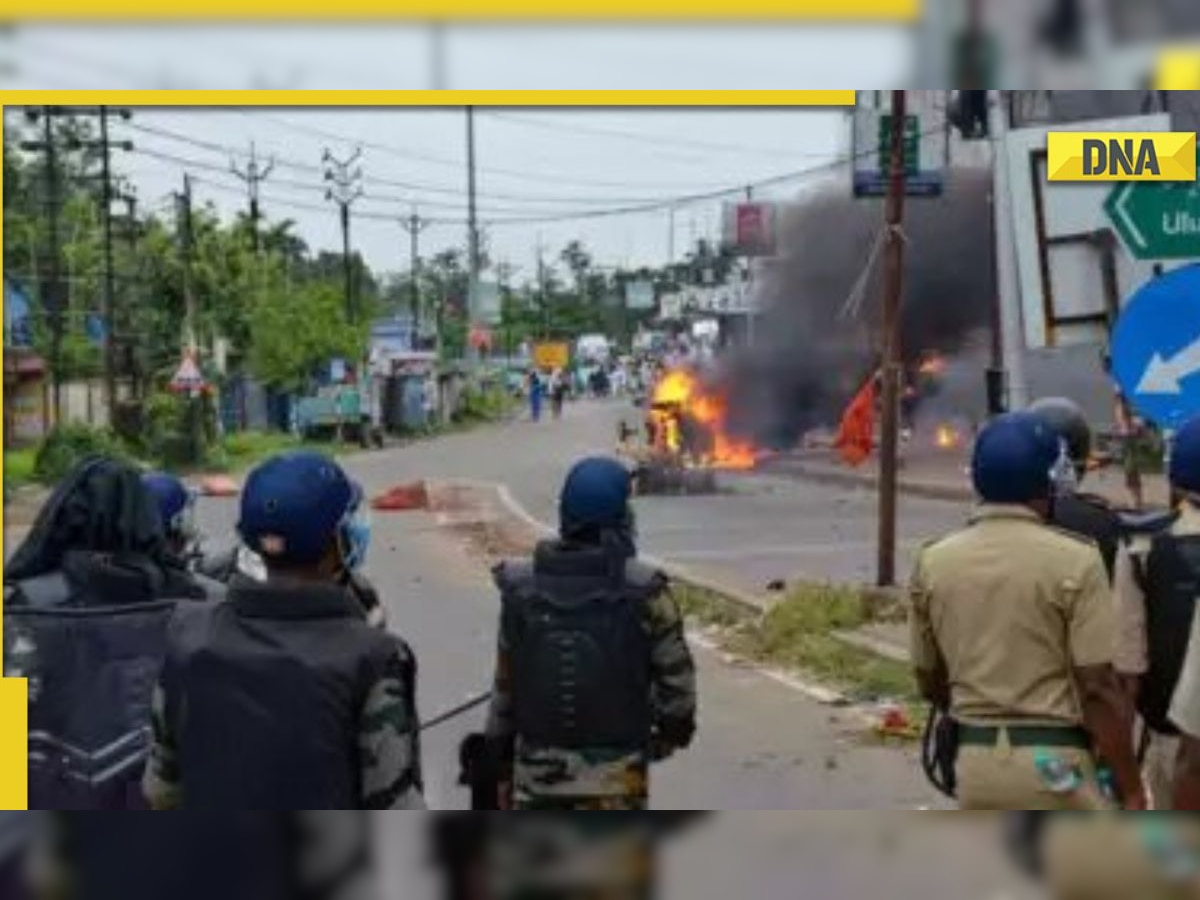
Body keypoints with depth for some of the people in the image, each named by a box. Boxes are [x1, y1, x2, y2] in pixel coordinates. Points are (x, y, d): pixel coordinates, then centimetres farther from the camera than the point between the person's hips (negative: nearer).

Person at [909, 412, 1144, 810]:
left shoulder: (932, 562, 2)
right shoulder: (1074, 560, -11)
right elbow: (1098, 688, -13)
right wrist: (1131, 789, -6)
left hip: (974, 760, 5)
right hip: (1054, 760, -4)